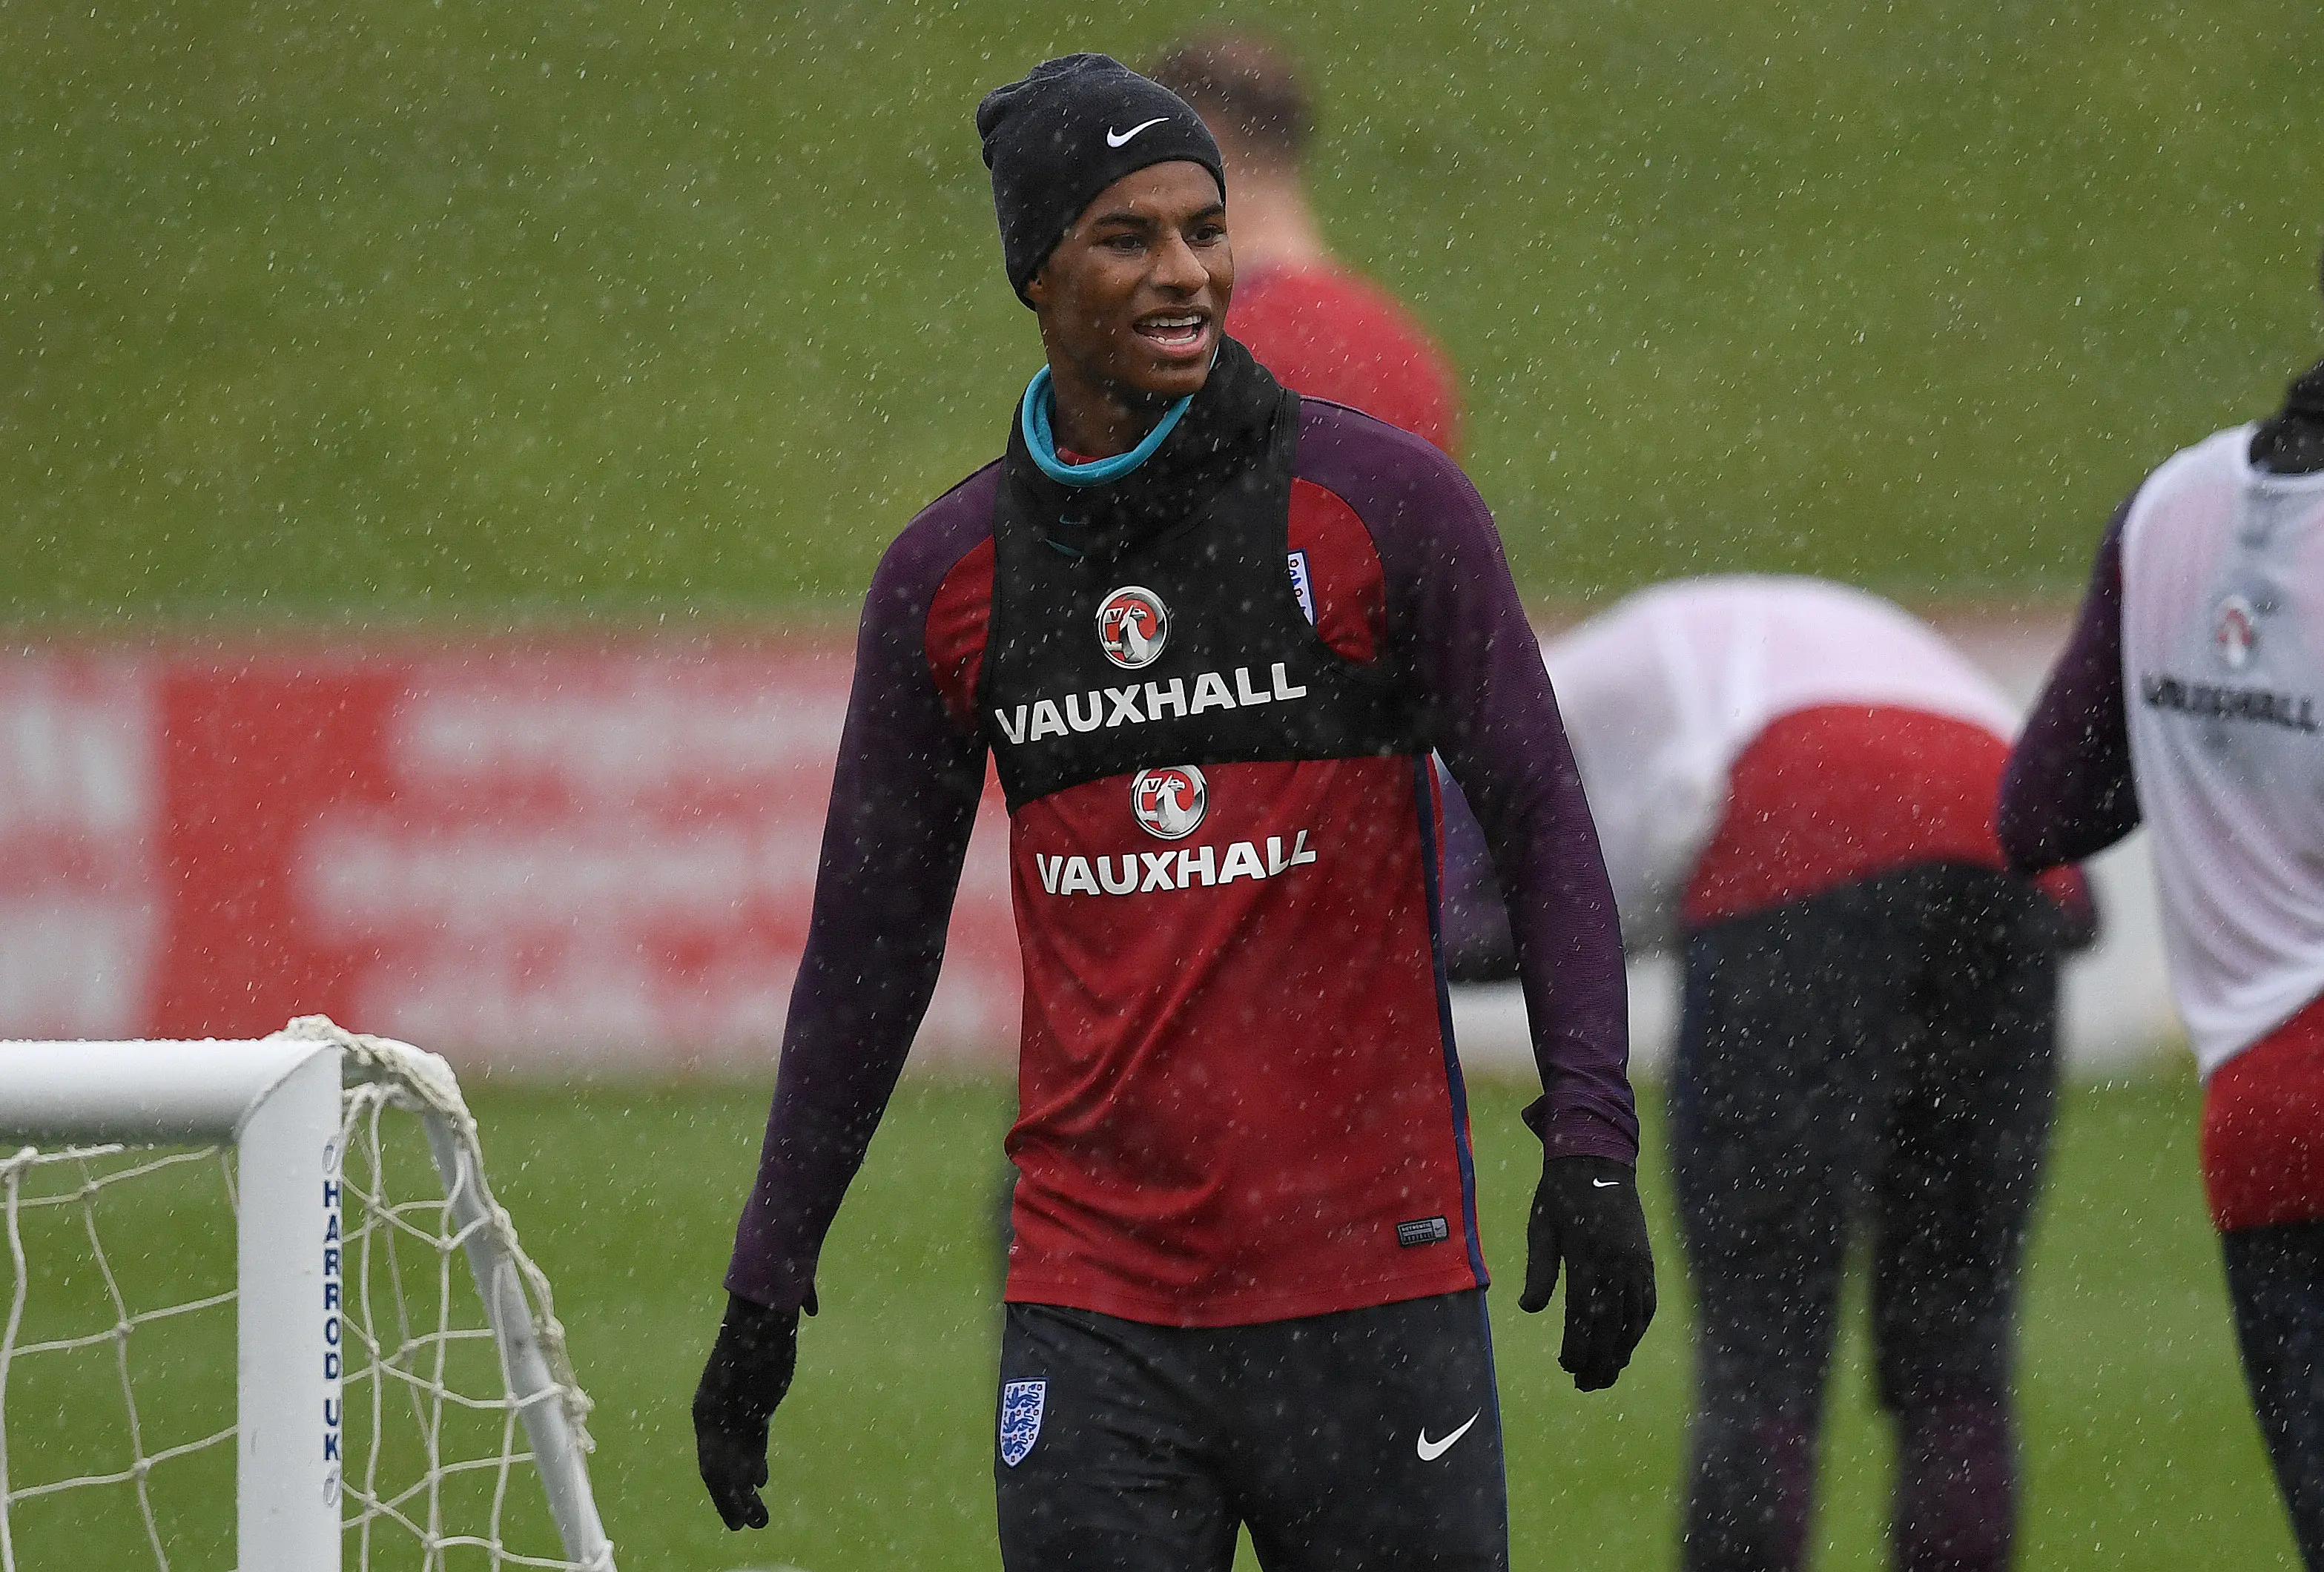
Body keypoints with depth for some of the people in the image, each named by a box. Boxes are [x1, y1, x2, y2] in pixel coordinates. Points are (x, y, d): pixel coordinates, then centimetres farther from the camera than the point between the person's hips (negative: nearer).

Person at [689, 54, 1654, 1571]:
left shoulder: (1383, 503, -1)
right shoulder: (949, 575, 8)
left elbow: (1542, 822, 0)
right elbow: (871, 939, 15)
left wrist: (1593, 1149, -11)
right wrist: (767, 1284, 15)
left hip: (1374, 1286, -2)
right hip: (1094, 1316, 2)